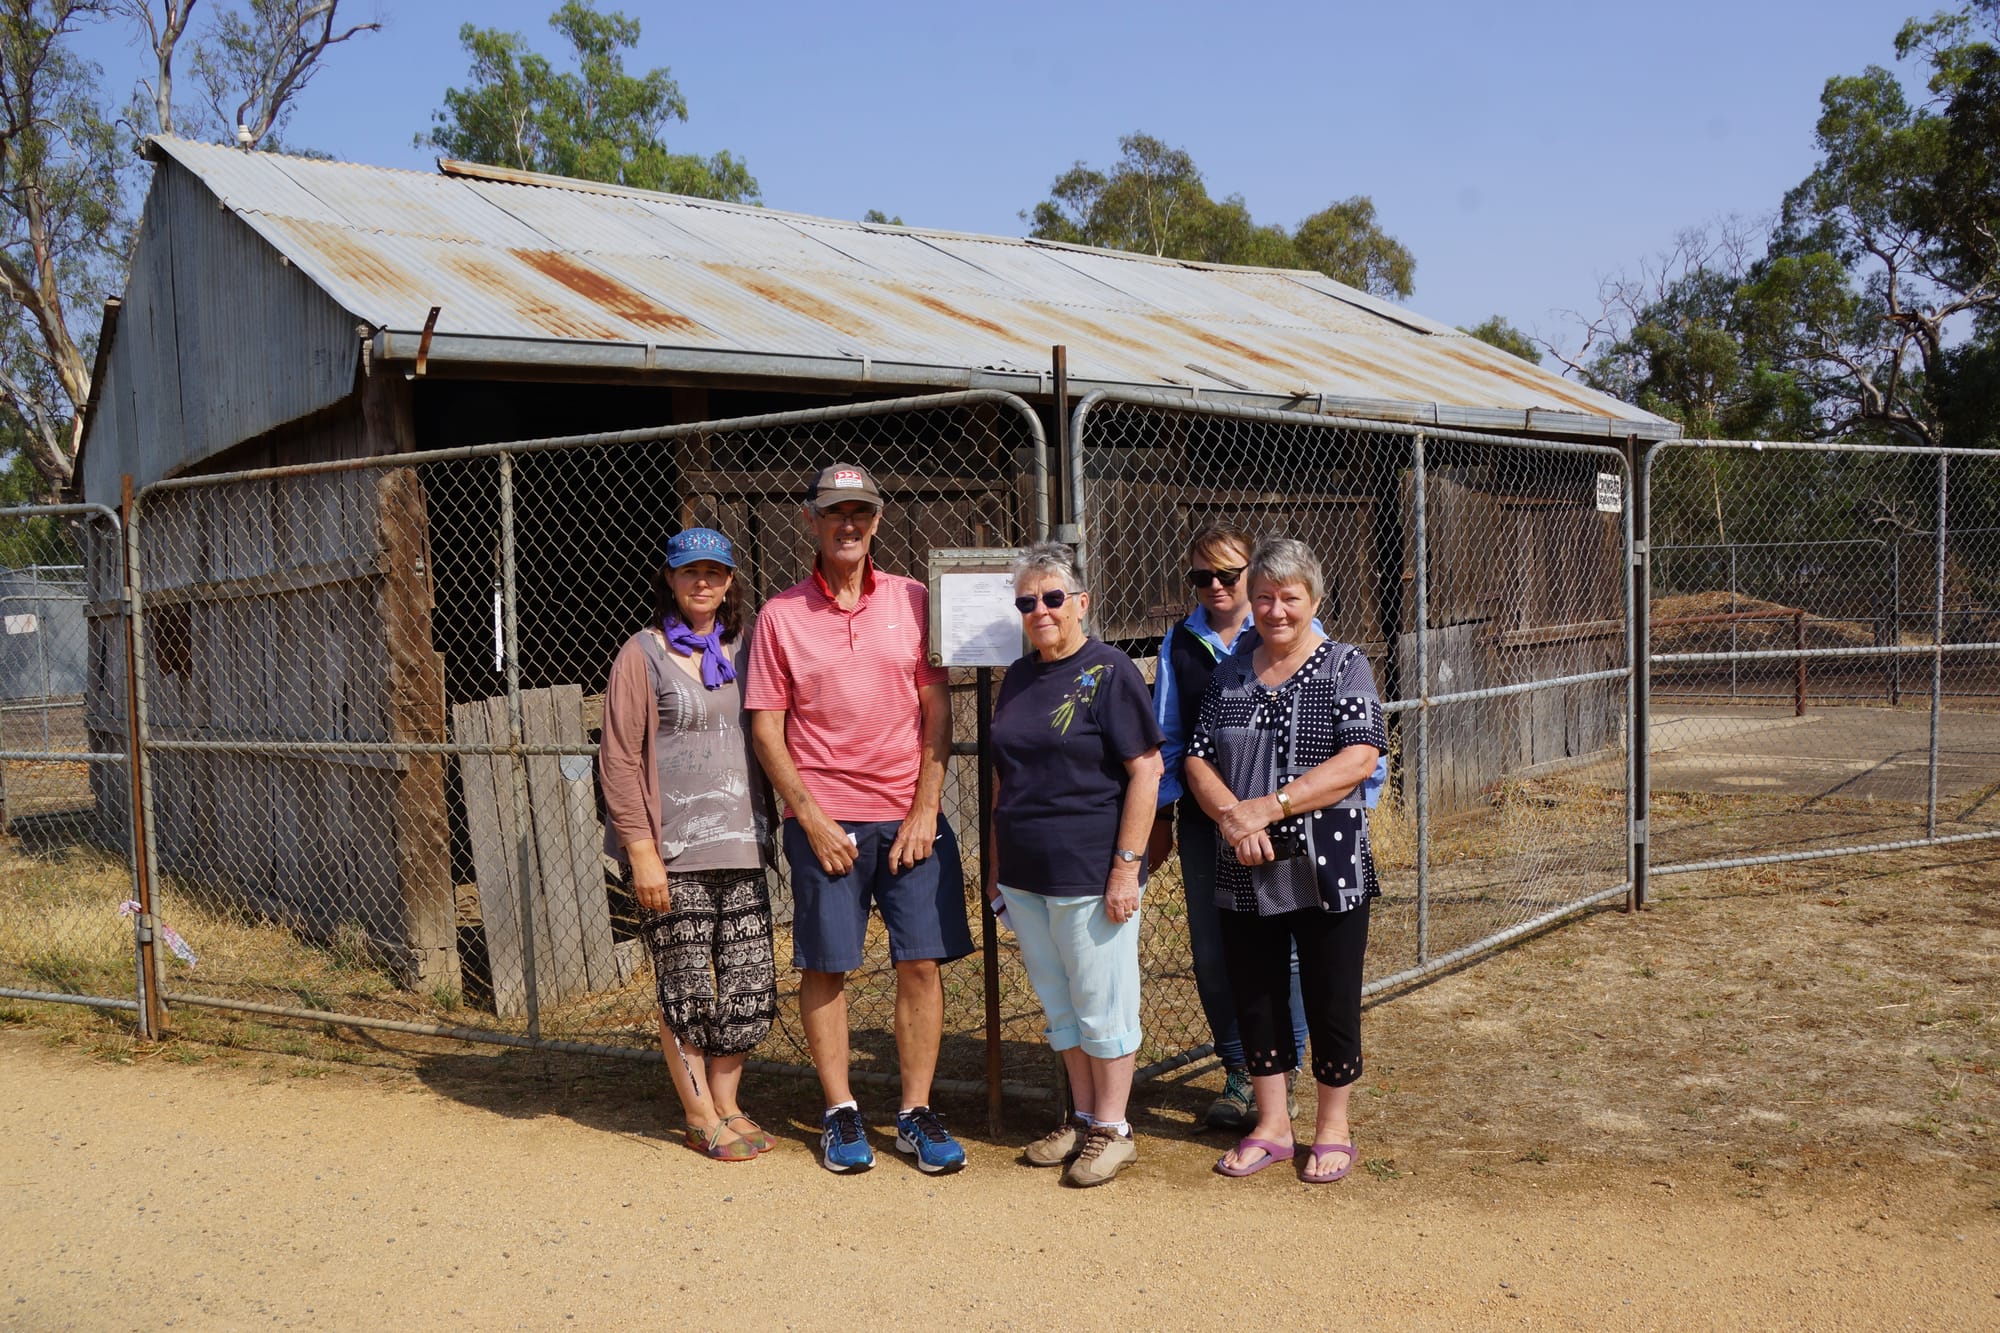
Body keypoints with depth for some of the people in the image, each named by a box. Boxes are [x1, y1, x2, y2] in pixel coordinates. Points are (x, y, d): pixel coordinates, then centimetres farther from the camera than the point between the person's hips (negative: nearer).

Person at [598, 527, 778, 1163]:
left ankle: (727, 1102, 23)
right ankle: (701, 1116, 18)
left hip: (740, 846, 4)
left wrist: (768, 826, 8)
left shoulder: (743, 648, 11)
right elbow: (619, 760, -6)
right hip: (672, 851, -4)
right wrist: (641, 851, -11)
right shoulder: (643, 655, -3)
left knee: (750, 986, 5)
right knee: (685, 989, 3)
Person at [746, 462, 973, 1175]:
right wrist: (811, 818, -7)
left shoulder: (913, 601, 5)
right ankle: (839, 1112, 19)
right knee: (825, 968, 4)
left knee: (922, 963, 1)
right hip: (825, 821, -1)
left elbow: (937, 711, 4)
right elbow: (765, 725, 0)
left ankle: (916, 1114, 14)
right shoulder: (781, 614, 1)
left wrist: (925, 810, -4)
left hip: (912, 819, 1)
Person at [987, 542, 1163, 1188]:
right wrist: (997, 861, 17)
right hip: (1024, 878, 7)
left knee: (1102, 1004, 3)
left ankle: (1112, 1128, 17)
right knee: (1059, 1004, 15)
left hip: (1091, 875, -7)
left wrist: (1126, 865, -16)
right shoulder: (1018, 677, 11)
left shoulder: (1110, 672, -9)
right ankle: (1082, 1116, 29)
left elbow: (1145, 771, -12)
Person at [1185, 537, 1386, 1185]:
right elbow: (1197, 759, 5)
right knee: (1253, 995, 12)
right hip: (1245, 874, 4)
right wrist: (1231, 815, -15)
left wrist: (1269, 806, -20)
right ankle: (1271, 1124, 28)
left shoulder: (1344, 666, -4)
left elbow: (1360, 759, -15)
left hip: (1326, 869, -4)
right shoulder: (1229, 674, 9)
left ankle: (1333, 1128, 23)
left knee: (1330, 1001, 5)